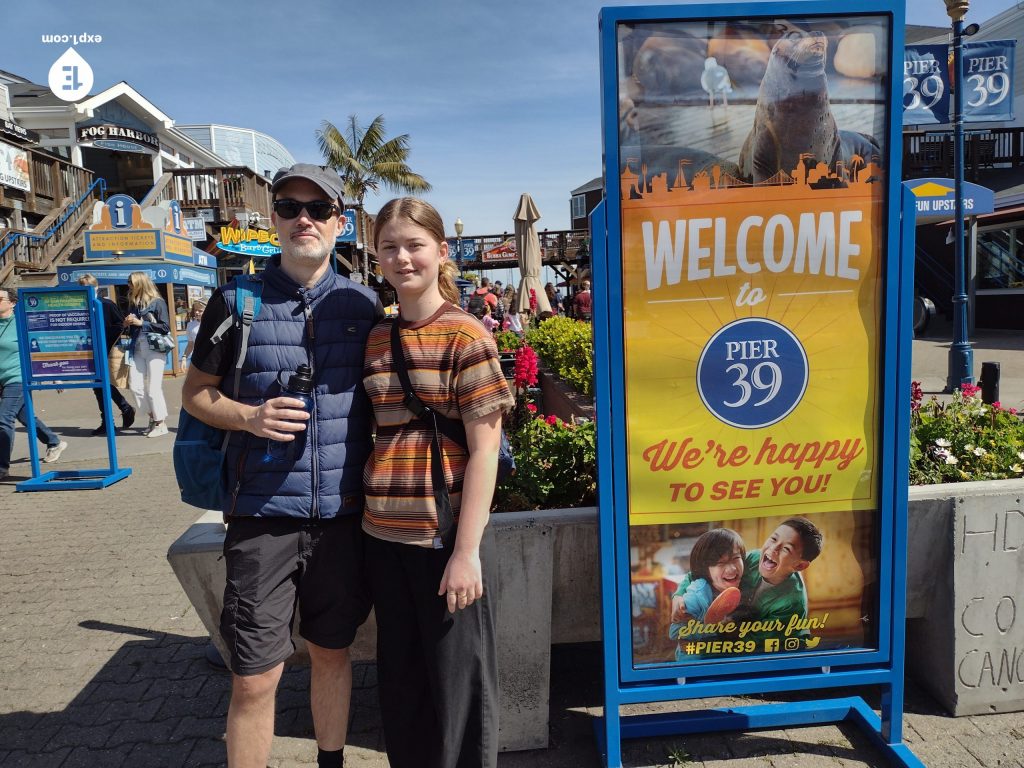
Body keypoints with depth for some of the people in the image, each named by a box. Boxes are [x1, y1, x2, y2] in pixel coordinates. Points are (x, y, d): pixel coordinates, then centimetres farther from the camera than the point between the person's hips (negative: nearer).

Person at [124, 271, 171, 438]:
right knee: (135, 386, 0)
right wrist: (128, 324, 1)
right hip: (137, 349, 6)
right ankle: (153, 417, 14)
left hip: (154, 349, -6)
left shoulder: (158, 302, -3)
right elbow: (133, 330, 23)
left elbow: (165, 327, -11)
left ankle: (161, 424, 6)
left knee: (153, 388, -5)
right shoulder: (134, 304, 15)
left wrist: (141, 323, -11)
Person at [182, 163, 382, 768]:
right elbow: (196, 392, 6)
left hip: (343, 512, 2)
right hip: (263, 513, -2)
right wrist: (249, 417, -14)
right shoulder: (236, 301, -1)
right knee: (256, 678, 3)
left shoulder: (364, 305, 4)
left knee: (333, 651, 18)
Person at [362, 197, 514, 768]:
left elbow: (484, 448, -11)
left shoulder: (466, 337, -8)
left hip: (447, 536, -5)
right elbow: (376, 435, 13)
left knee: (459, 680, 10)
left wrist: (467, 550, -14)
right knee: (400, 679, 19)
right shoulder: (375, 339, 8)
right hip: (384, 535, 5)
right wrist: (369, 513, 5)